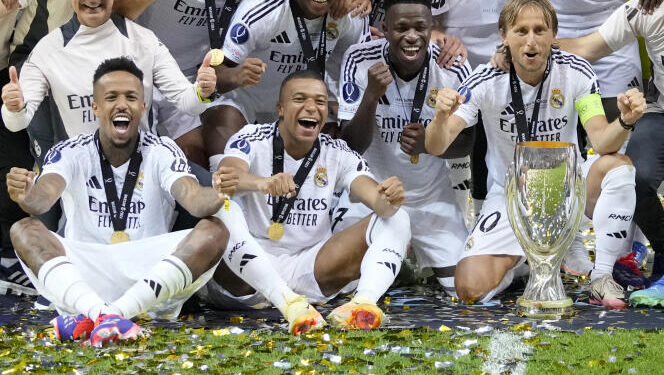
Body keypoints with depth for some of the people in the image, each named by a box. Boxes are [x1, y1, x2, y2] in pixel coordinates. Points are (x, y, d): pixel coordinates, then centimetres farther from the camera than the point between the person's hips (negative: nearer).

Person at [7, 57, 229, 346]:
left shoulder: (162, 153, 4)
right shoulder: (71, 152, 4)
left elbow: (193, 198, -14)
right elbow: (44, 197, -16)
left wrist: (216, 195, -39)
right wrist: (26, 197, -41)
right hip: (81, 281, 0)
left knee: (214, 231, -24)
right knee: (24, 230, -22)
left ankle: (90, 319, -37)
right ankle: (102, 315, -48)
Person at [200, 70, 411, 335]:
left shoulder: (338, 154, 6)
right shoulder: (251, 141, -4)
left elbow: (376, 198, -10)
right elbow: (229, 174, -28)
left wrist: (387, 200, -36)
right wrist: (264, 184, -50)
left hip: (309, 271, 4)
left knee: (396, 218, -11)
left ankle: (363, 303, -39)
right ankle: (290, 304, -43)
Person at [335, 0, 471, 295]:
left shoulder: (454, 70, -17)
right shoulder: (360, 61, -19)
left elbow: (465, 144, -4)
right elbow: (351, 147, -19)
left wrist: (430, 143, -26)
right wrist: (371, 95, -36)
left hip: (432, 196, 1)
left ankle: (418, 268, 31)